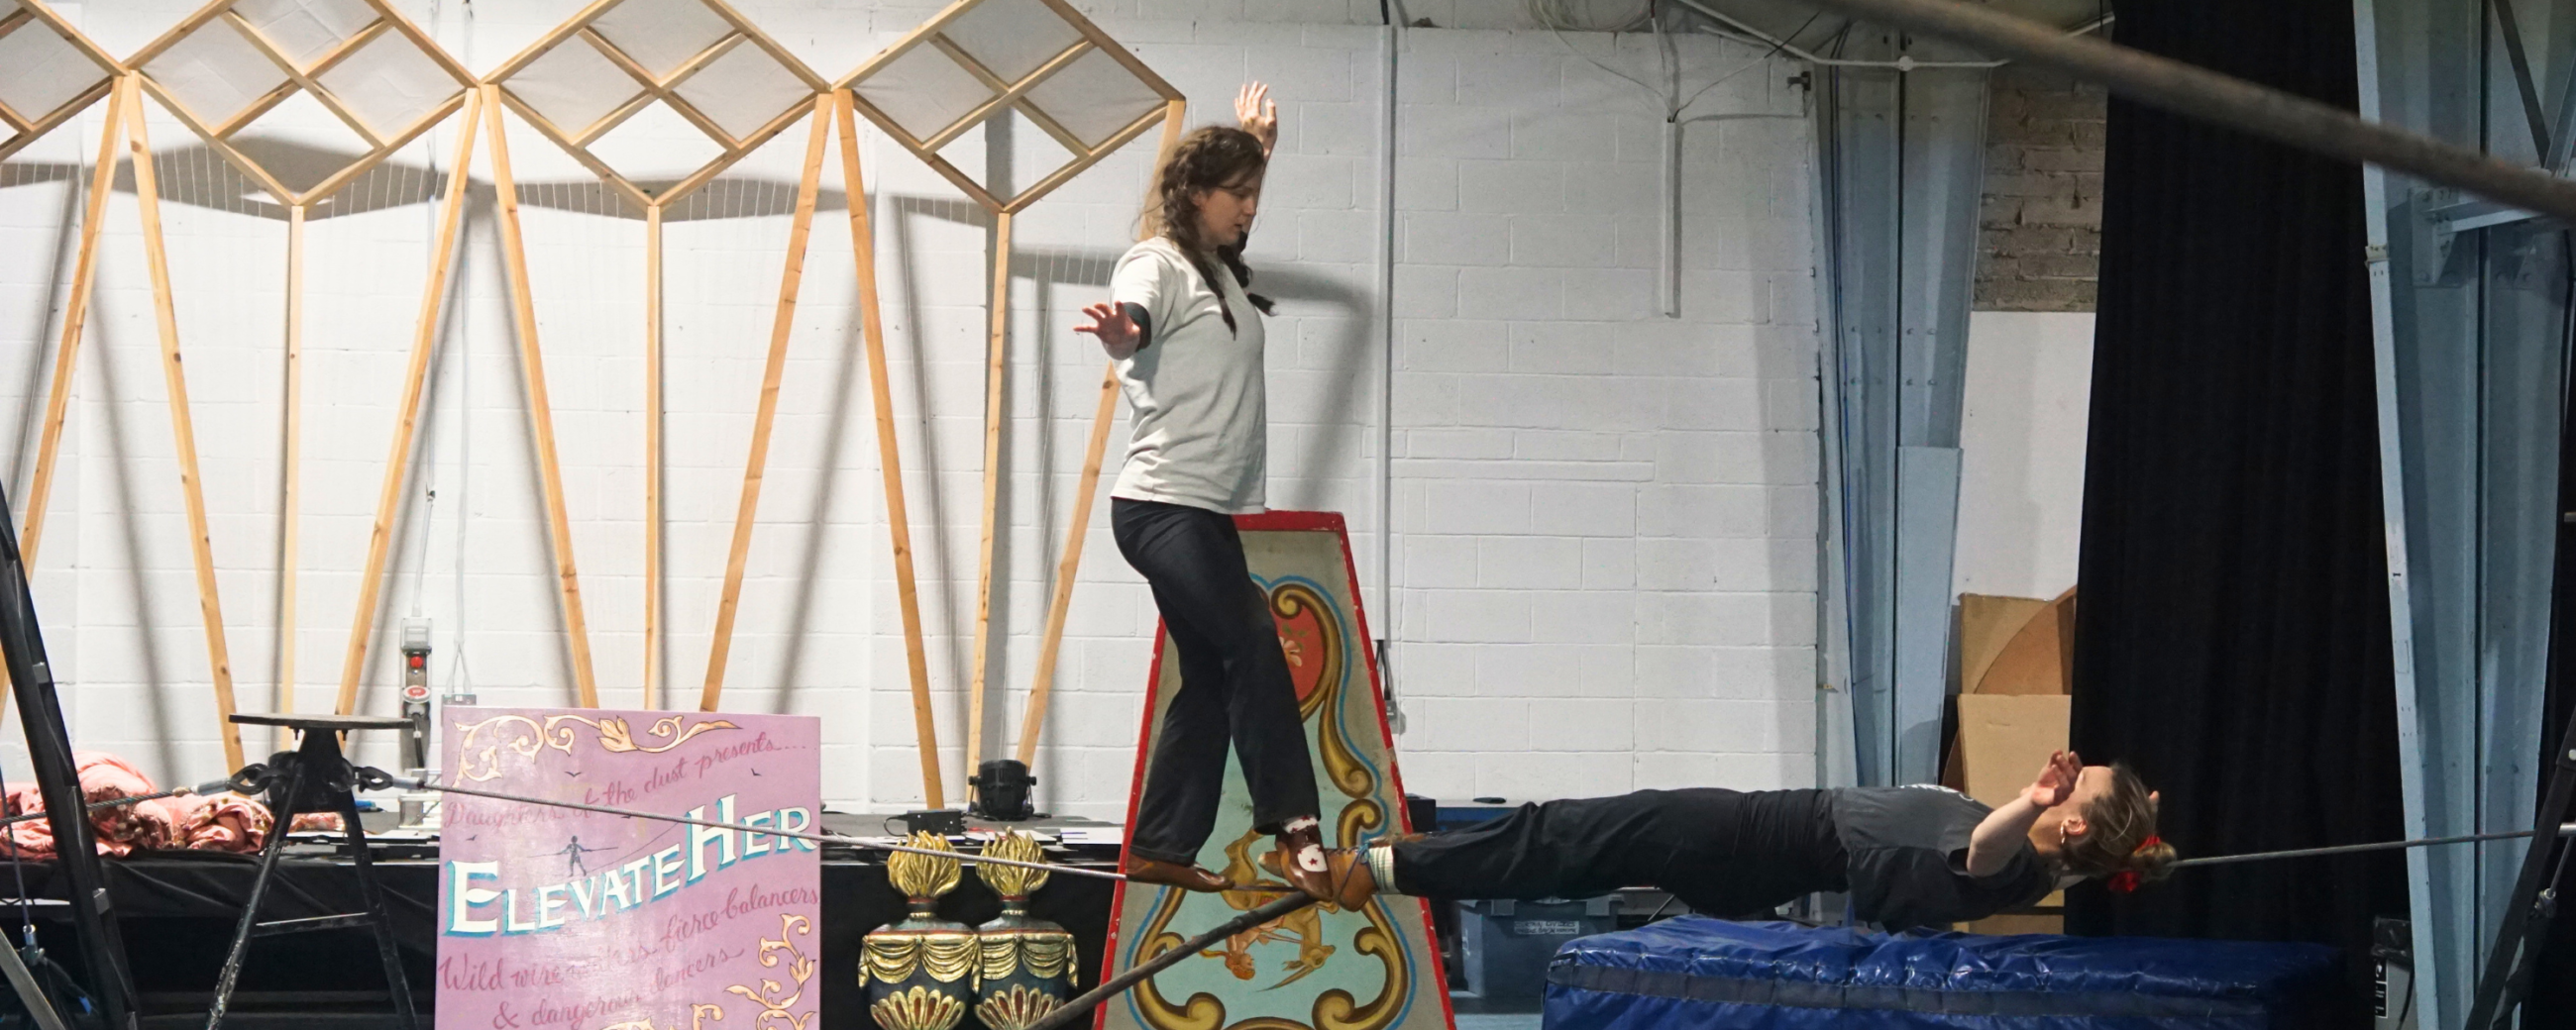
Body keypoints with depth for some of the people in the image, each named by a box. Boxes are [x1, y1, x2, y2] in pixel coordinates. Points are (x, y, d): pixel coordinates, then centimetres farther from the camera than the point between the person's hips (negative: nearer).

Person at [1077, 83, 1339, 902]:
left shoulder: (1220, 269, 18)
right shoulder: (1159, 264, -8)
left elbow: (1233, 209, 44)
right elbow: (1131, 325, -32)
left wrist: (1255, 149, 47)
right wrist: (1117, 332, -52)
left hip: (1207, 513, 10)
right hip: (1163, 505, -10)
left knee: (1211, 681, 7)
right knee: (1254, 642, -21)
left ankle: (1160, 849, 9)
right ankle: (1295, 828, -25)